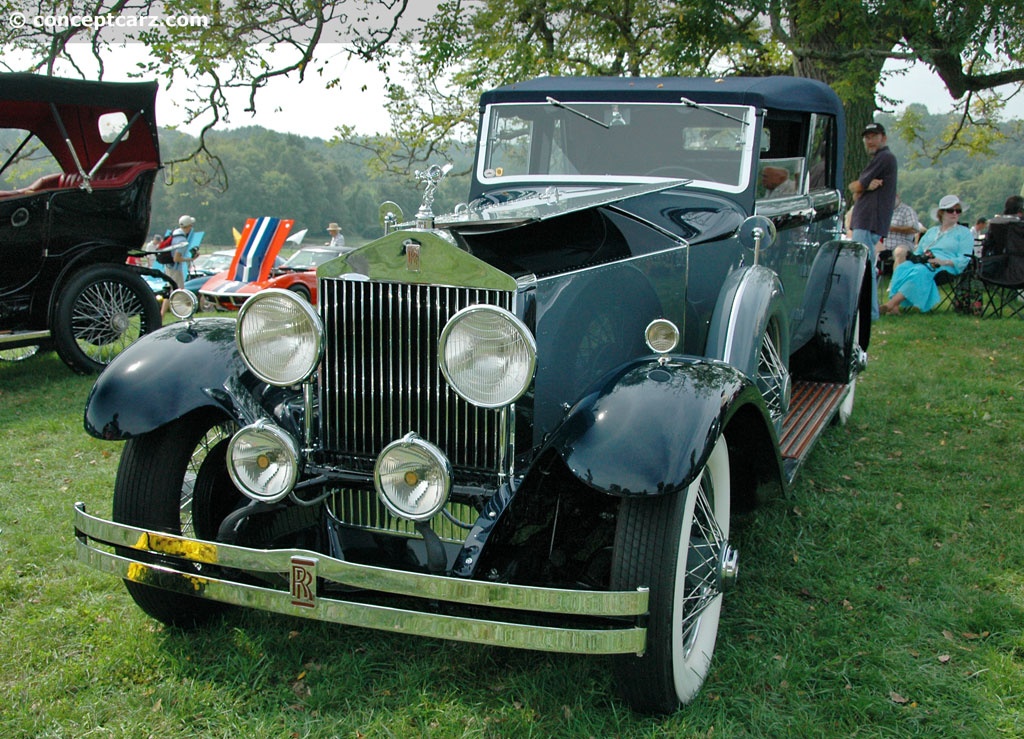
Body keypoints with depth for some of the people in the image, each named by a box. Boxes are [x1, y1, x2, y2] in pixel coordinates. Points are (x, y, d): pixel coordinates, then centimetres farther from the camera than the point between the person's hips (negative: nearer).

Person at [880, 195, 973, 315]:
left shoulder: (964, 232, 16)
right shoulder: (931, 231, 32)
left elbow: (964, 260, 2)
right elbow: (918, 252, 27)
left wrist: (944, 262, -16)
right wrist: (915, 257, 1)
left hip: (945, 268, -5)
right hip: (922, 263, 5)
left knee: (920, 271, -38)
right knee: (902, 267, -31)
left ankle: (890, 304, -49)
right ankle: (895, 306, -47)